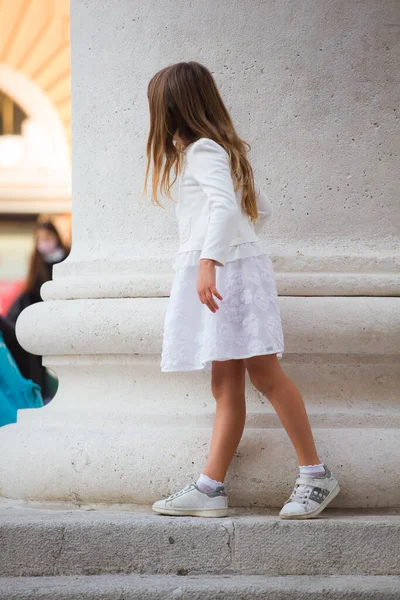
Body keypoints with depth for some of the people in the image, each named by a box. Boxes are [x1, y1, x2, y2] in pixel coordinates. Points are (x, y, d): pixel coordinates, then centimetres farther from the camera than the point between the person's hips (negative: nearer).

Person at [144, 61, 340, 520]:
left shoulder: (202, 151, -7)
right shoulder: (223, 150, 23)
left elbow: (226, 205, -23)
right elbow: (261, 210, 29)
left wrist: (209, 260, -32)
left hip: (226, 270, -10)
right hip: (231, 269, 10)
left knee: (263, 372, -10)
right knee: (226, 386, 2)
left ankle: (316, 476, -7)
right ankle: (209, 488, -1)